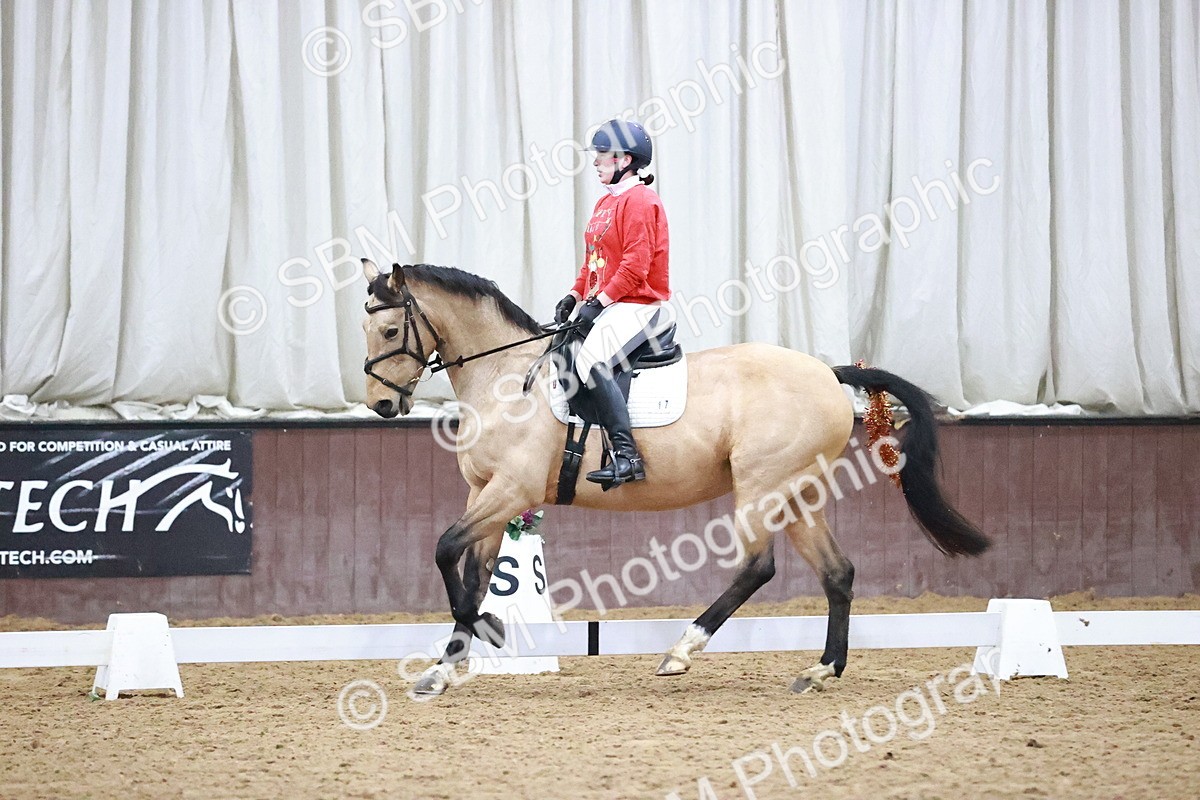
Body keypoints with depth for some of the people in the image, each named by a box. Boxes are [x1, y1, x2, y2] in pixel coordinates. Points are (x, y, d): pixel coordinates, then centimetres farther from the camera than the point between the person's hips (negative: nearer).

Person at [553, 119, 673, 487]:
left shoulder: (640, 200, -12)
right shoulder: (605, 202, 19)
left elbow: (635, 265, -20)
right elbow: (593, 262, 23)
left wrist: (599, 301, -22)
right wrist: (575, 295, 7)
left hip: (639, 306, -11)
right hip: (606, 306, 11)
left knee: (591, 361, -30)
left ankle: (626, 454, -34)